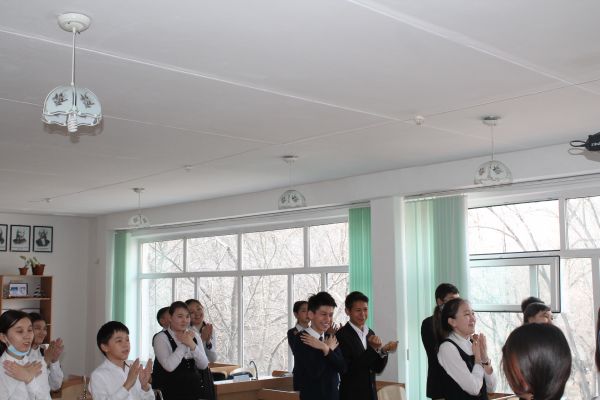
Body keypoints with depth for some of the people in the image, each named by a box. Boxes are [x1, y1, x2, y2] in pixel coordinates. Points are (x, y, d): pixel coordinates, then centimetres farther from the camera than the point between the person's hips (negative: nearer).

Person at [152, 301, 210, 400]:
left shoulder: (194, 336, 9)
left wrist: (192, 345, -17)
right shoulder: (161, 338, -8)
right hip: (171, 392, -5)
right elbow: (169, 366, -22)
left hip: (195, 389, 5)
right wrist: (183, 344, -16)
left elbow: (203, 365, -2)